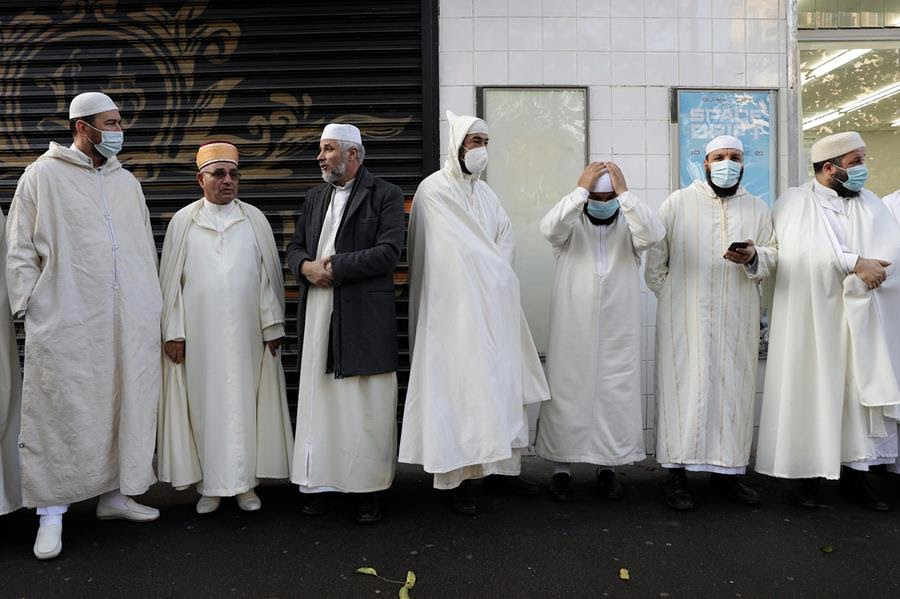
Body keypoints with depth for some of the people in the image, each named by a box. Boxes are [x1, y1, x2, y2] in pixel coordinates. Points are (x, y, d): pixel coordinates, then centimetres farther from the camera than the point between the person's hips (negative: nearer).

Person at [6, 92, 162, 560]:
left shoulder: (127, 183, 15)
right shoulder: (43, 175, 2)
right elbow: (20, 249, 2)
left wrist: (151, 308, 13)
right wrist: (29, 306, -5)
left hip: (129, 324, 5)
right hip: (66, 323, -4)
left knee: (123, 406, 10)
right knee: (62, 412, 0)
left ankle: (114, 492, 24)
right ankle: (51, 512, 12)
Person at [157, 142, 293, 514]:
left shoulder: (255, 219, 5)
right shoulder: (182, 221, 4)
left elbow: (269, 274, 4)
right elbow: (170, 278, 3)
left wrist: (272, 326, 0)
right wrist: (173, 332, -2)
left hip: (246, 333, 1)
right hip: (199, 334, 0)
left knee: (245, 403, 5)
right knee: (205, 404, 4)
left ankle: (245, 482, 16)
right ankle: (209, 485, 15)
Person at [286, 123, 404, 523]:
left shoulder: (385, 195, 0)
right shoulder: (315, 197, 18)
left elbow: (388, 252, -11)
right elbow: (294, 248, 19)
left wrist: (334, 266, -14)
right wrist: (306, 266, -5)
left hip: (365, 315, -5)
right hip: (318, 314, 5)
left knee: (366, 404, 1)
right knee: (320, 399, 7)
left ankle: (368, 490, 12)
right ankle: (323, 481, 19)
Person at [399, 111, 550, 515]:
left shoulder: (485, 192, 15)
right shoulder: (434, 189, -6)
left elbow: (506, 237, 11)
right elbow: (457, 251, -11)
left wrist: (495, 276, -5)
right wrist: (496, 273, -1)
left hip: (493, 307, 7)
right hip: (456, 308, -7)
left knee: (501, 386, 8)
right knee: (459, 387, -4)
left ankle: (503, 466, 19)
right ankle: (459, 478, 4)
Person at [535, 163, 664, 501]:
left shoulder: (629, 225, 5)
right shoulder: (571, 224, 2)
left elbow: (654, 234, -17)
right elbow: (549, 228, -21)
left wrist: (624, 193, -17)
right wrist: (581, 189, -19)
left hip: (618, 334, 1)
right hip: (572, 331, -1)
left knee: (615, 396, 6)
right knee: (567, 395, 3)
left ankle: (607, 466, 22)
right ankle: (561, 467, 16)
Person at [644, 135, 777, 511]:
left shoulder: (757, 209, 13)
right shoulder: (677, 204, 3)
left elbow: (772, 255, 10)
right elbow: (655, 259, 2)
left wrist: (753, 257, -12)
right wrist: (671, 299, -1)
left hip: (737, 321, 3)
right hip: (685, 320, -3)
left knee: (733, 389, 4)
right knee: (684, 386, -5)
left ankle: (727, 471, 15)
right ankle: (677, 473, 1)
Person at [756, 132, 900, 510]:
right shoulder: (793, 202, 0)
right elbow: (808, 253, -16)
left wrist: (866, 273, -16)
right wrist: (856, 264, -15)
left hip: (861, 321, 4)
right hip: (811, 319, -4)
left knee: (861, 395, 6)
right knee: (812, 395, 1)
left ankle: (855, 476, 17)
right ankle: (809, 475, 11)